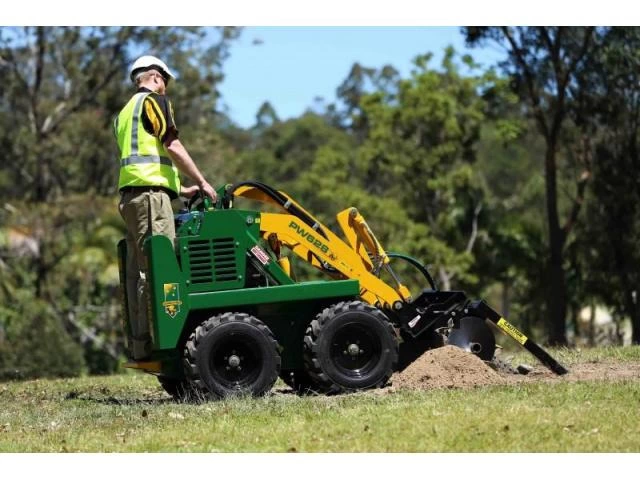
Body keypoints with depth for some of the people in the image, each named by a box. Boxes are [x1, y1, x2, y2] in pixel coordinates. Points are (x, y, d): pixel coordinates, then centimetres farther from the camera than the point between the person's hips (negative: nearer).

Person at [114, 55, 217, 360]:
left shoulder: (124, 114, 27)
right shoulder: (154, 100, 1)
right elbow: (172, 146, -9)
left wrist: (181, 190, 28)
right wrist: (202, 183, -3)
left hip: (130, 196, 9)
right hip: (150, 192, -9)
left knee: (138, 271, 6)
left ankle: (139, 341, 3)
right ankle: (152, 339, -19)